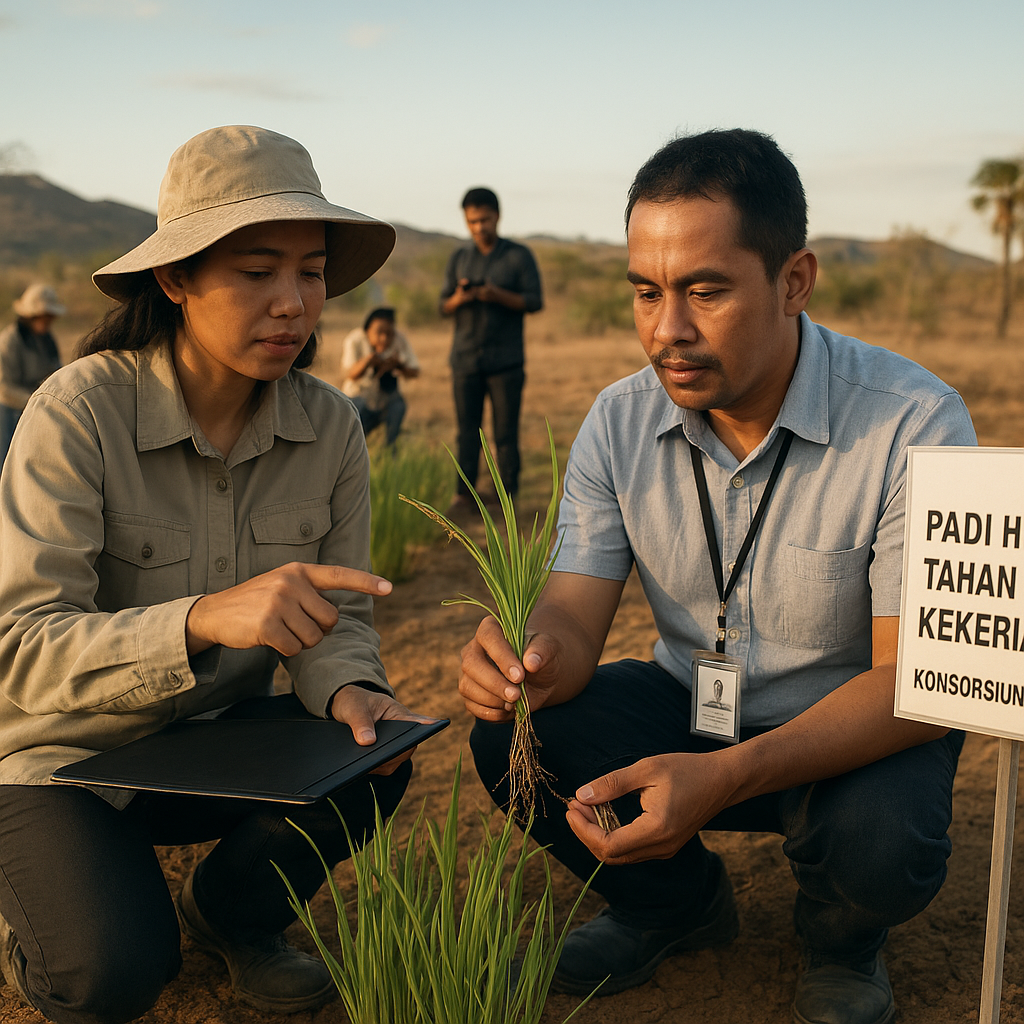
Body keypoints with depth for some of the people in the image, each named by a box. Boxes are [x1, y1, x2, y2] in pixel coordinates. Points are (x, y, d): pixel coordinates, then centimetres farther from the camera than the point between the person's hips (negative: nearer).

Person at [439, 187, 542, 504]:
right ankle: (463, 493, 5)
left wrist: (498, 295, -18)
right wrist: (459, 299, -11)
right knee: (467, 428, 2)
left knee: (506, 431, -2)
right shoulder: (458, 258, 14)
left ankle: (508, 495, 3)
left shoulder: (519, 256, 4)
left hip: (505, 360, -2)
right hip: (465, 357, 3)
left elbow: (534, 301, -2)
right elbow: (444, 307, 12)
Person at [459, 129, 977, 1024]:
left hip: (855, 733, -3)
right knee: (514, 738, -20)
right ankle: (679, 903, 10)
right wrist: (535, 660, -37)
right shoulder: (620, 423, -9)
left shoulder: (915, 426, -23)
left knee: (881, 846, -34)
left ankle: (843, 940, 7)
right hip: (689, 711, 4)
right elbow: (575, 618, -10)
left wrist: (726, 776, -41)